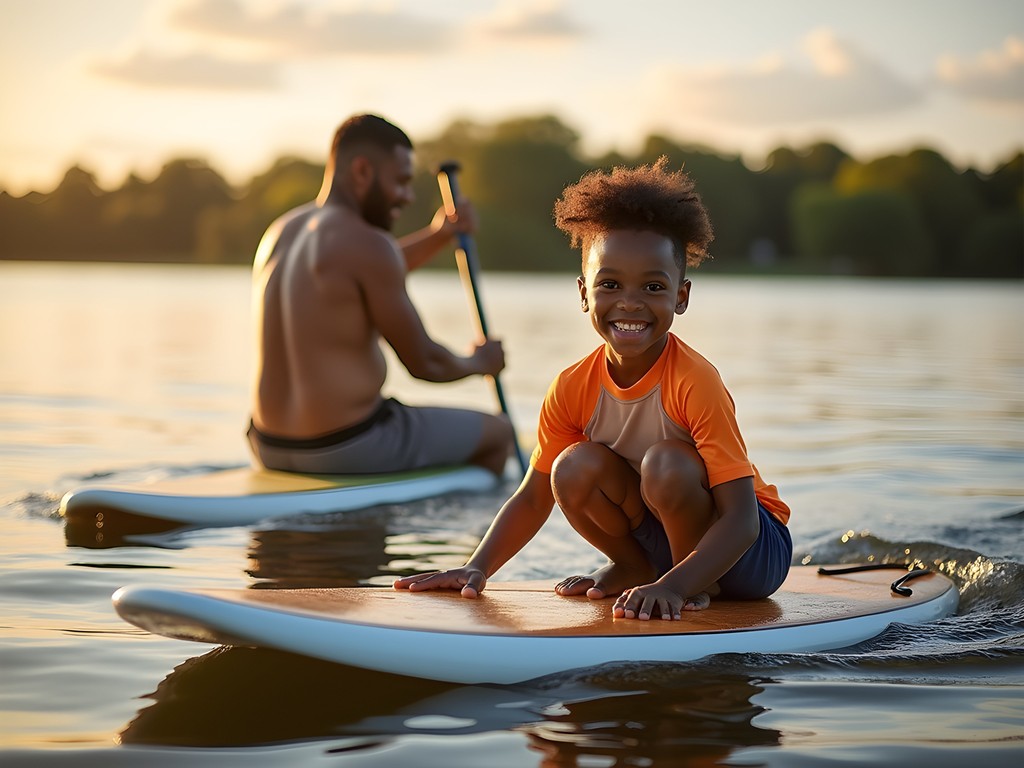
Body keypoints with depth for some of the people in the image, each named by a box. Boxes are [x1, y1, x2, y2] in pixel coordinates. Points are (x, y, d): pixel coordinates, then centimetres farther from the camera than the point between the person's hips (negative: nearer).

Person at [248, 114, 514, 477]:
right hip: (348, 451, -9)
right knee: (497, 432, 12)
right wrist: (478, 363, 8)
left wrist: (436, 237, 18)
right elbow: (423, 362, -13)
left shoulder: (281, 232, 8)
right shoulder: (366, 244, -18)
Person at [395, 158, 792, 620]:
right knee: (575, 469, -18)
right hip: (663, 533, 5)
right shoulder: (573, 390, -10)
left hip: (753, 551, -5)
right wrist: (477, 569, -15)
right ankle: (634, 567, 8)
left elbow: (740, 518, -31)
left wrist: (672, 586, -45)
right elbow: (533, 499, 0)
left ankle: (699, 584, -7)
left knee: (665, 464, -31)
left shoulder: (695, 383, -27)